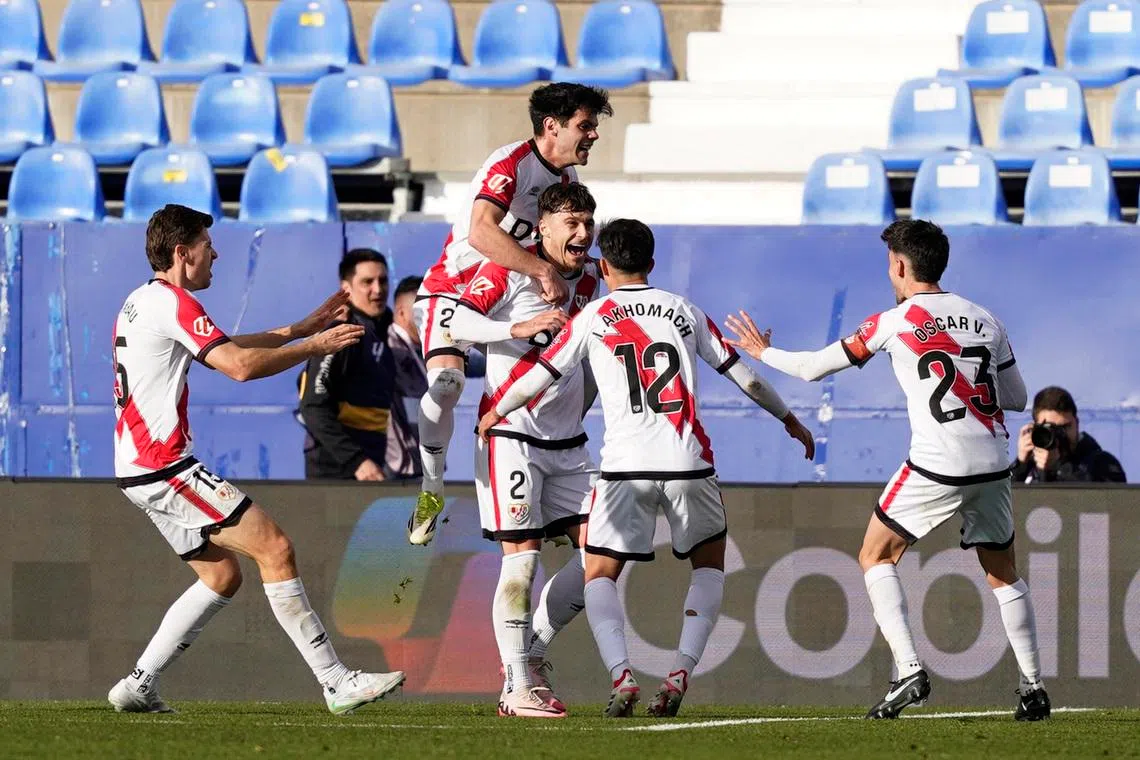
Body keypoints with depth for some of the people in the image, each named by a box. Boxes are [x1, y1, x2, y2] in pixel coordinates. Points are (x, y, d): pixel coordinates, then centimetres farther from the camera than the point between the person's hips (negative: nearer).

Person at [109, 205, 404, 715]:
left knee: (222, 576, 15)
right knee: (274, 548, -12)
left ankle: (138, 687, 11)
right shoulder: (172, 303, -13)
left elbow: (225, 349, 29)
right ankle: (337, 683, -15)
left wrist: (299, 329, 27)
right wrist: (315, 347, -10)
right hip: (164, 467, -11)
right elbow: (240, 366, -20)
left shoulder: (141, 301, 19)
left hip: (140, 470, 11)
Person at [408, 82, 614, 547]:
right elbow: (482, 233, -40)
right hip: (452, 290, -8)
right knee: (446, 381, -30)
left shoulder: (568, 176, 4)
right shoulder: (510, 165, -23)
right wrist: (544, 271, -44)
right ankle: (431, 489, -11)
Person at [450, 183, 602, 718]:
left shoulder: (591, 281, 11)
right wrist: (520, 328, -32)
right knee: (522, 556, -10)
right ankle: (518, 688, -7)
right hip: (511, 434, -7)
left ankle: (532, 651, 14)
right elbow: (460, 322, -20)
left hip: (565, 442, 7)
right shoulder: (509, 269, -8)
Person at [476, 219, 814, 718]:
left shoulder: (592, 319, 8)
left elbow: (539, 378, 12)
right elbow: (740, 373, 19)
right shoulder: (684, 312, 14)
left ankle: (621, 675, -15)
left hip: (625, 466, -2)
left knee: (599, 577, 10)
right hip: (689, 462, 2)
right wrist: (788, 419, 33)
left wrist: (494, 414, 31)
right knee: (709, 565, 22)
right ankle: (680, 673, 3)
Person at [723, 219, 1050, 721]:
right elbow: (1016, 398, 19)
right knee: (1002, 572, 18)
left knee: (876, 557, 9)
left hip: (937, 467, -5)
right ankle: (1032, 685, 13)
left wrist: (763, 351, 24)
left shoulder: (894, 322, -1)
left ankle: (909, 670, -5)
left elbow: (814, 368, 8)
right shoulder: (984, 320, 12)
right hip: (992, 464, 5)